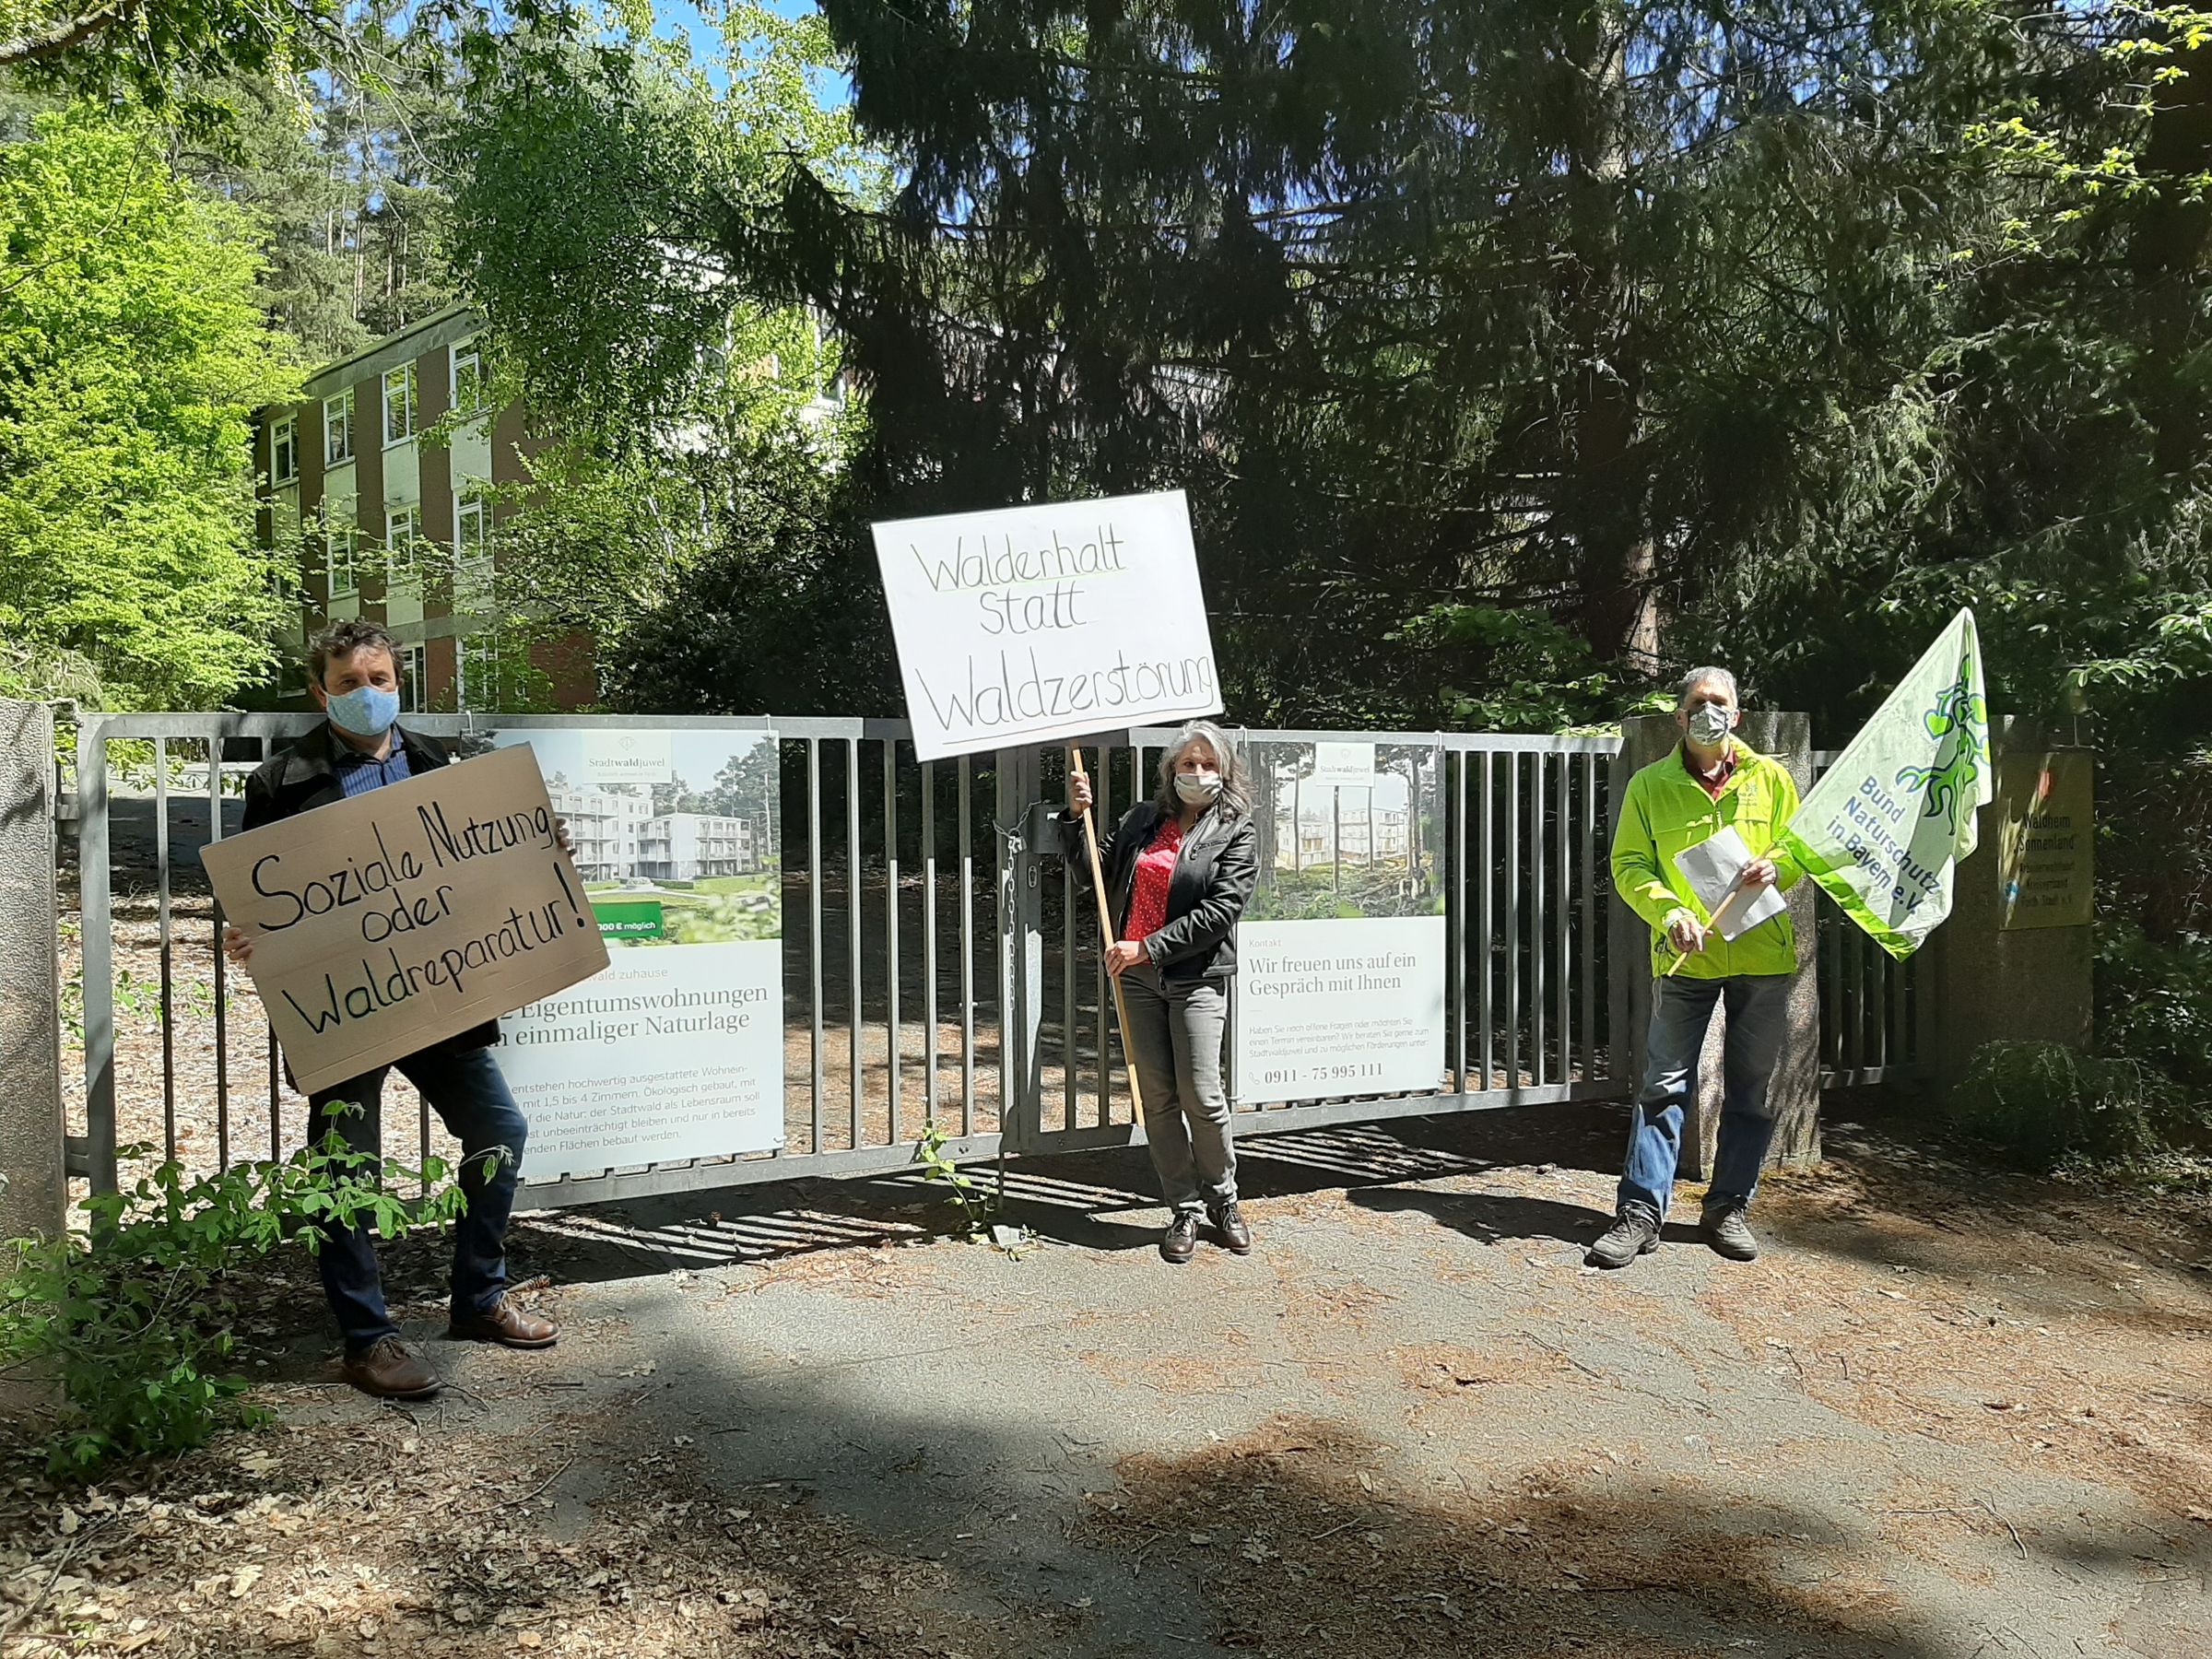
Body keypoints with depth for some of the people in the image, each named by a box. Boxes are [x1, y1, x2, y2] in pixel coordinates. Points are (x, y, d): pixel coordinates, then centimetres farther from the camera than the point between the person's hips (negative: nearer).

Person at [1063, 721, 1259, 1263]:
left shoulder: (1236, 832, -2)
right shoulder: (1141, 819, 11)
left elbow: (1219, 911, -11)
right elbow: (1094, 871, 17)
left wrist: (1149, 948, -15)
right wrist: (1076, 818, 2)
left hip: (1195, 977, -4)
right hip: (1137, 976, 4)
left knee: (1201, 1096, -7)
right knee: (1158, 1098, 4)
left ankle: (1222, 1200, 16)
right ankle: (1184, 1210, 15)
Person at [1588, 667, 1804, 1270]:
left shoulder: (1769, 777, 8)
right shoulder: (1650, 785, 3)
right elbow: (1629, 865, 1)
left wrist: (1775, 867, -10)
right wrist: (1670, 912, -16)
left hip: (1762, 954, 2)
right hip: (1686, 956, -2)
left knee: (1751, 1088, 8)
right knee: (1665, 1083, -4)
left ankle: (1728, 1208, 20)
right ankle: (1641, 1211, 0)